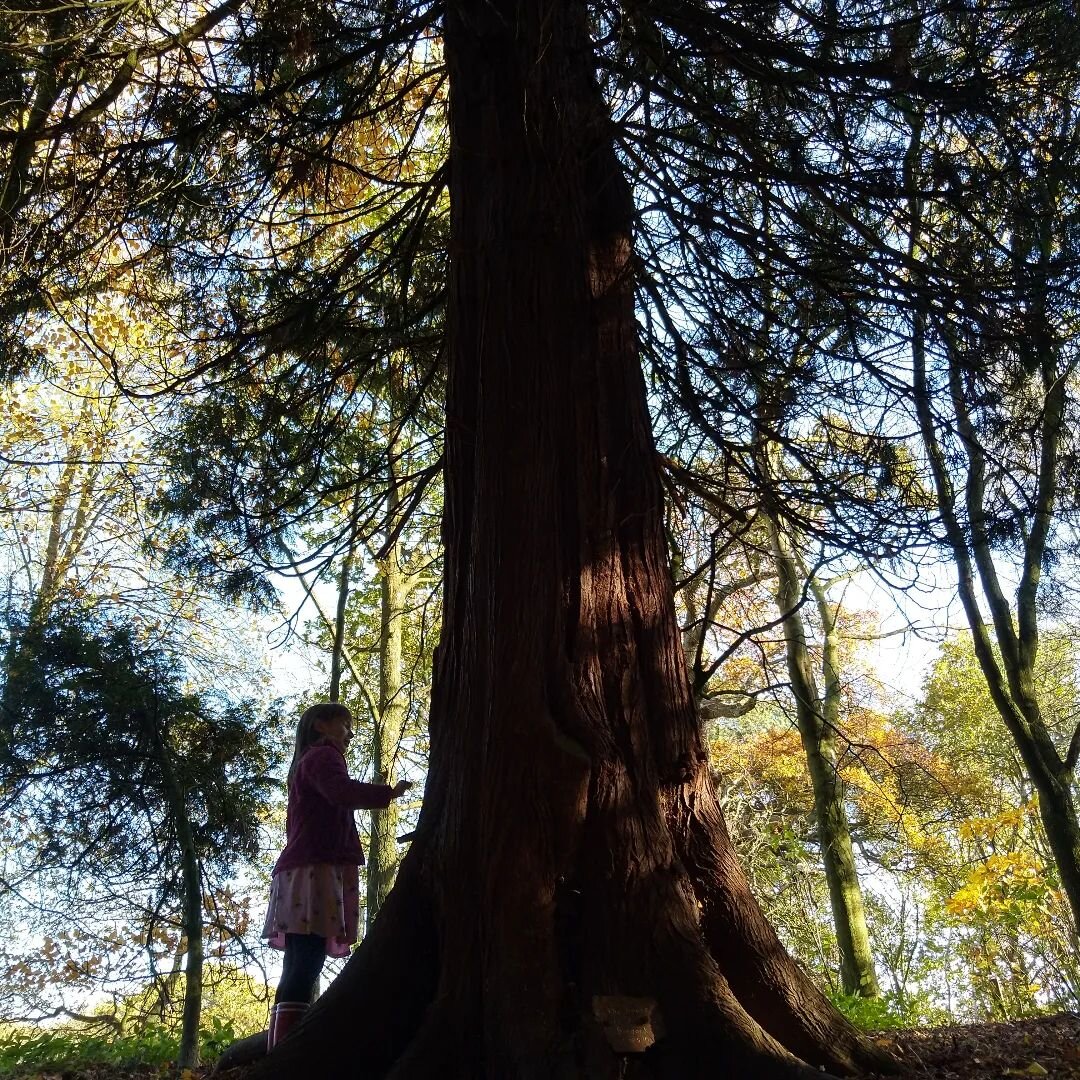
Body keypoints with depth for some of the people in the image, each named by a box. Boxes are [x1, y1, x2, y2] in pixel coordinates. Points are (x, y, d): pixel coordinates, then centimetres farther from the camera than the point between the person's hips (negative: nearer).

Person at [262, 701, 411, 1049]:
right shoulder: (322, 755, 1)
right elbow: (342, 792, -19)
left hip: (303, 870, 10)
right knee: (302, 973, -19)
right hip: (315, 870, -10)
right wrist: (389, 792, -12)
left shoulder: (308, 763, 31)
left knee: (299, 973, 2)